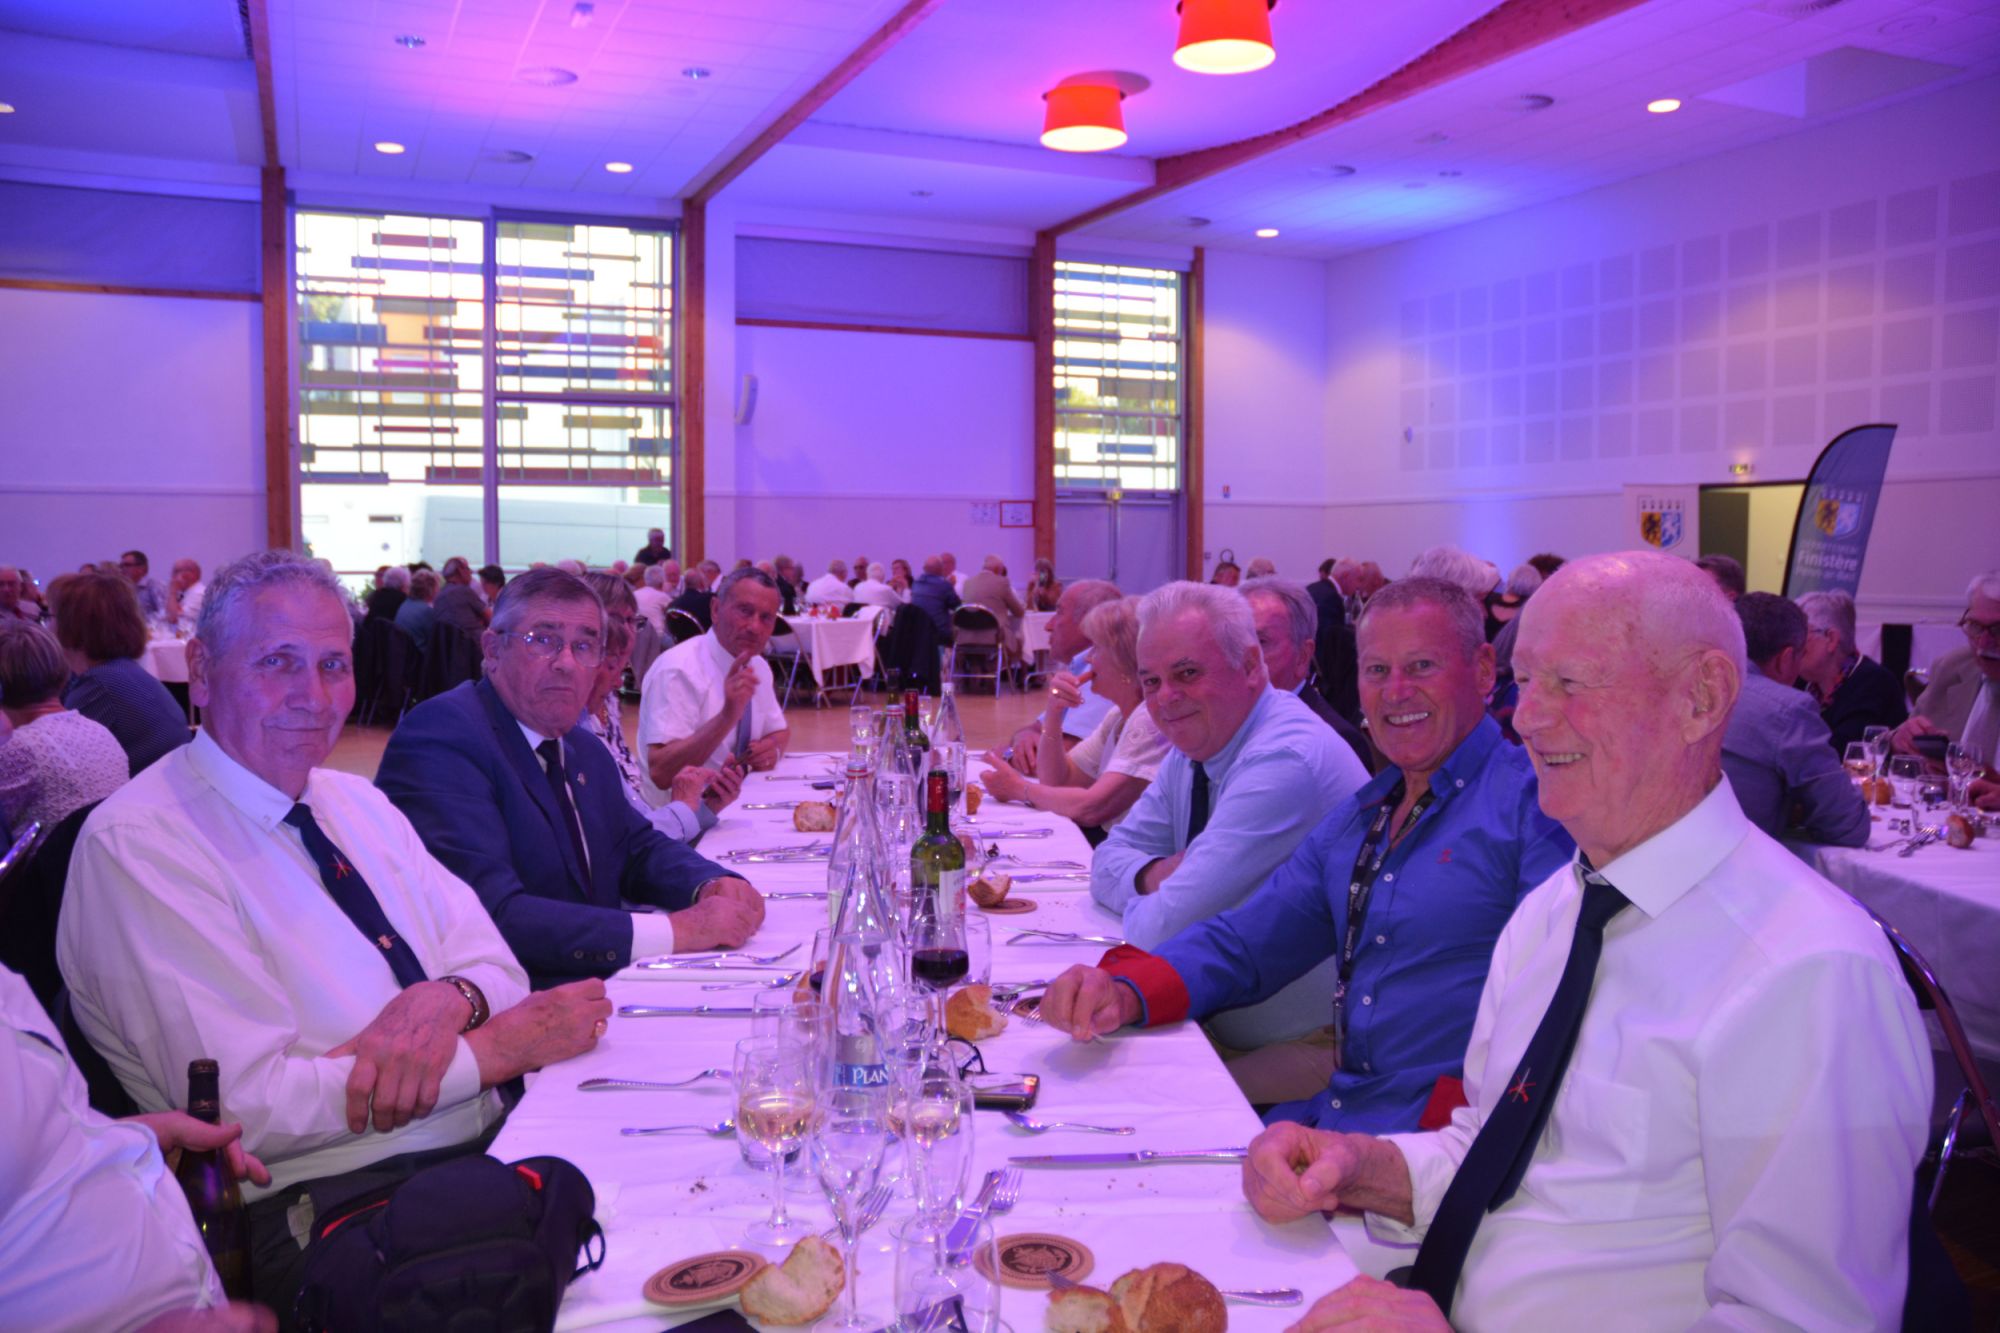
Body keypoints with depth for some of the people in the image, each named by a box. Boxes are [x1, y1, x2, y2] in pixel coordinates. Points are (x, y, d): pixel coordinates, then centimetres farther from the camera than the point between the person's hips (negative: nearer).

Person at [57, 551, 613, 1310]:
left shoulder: (356, 802, 14)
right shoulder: (134, 847, -9)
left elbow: (494, 962, 10)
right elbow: (247, 1105, -17)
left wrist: (455, 998, -15)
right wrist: (494, 1047, -16)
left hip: (494, 1143, 7)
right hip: (332, 1205, -7)